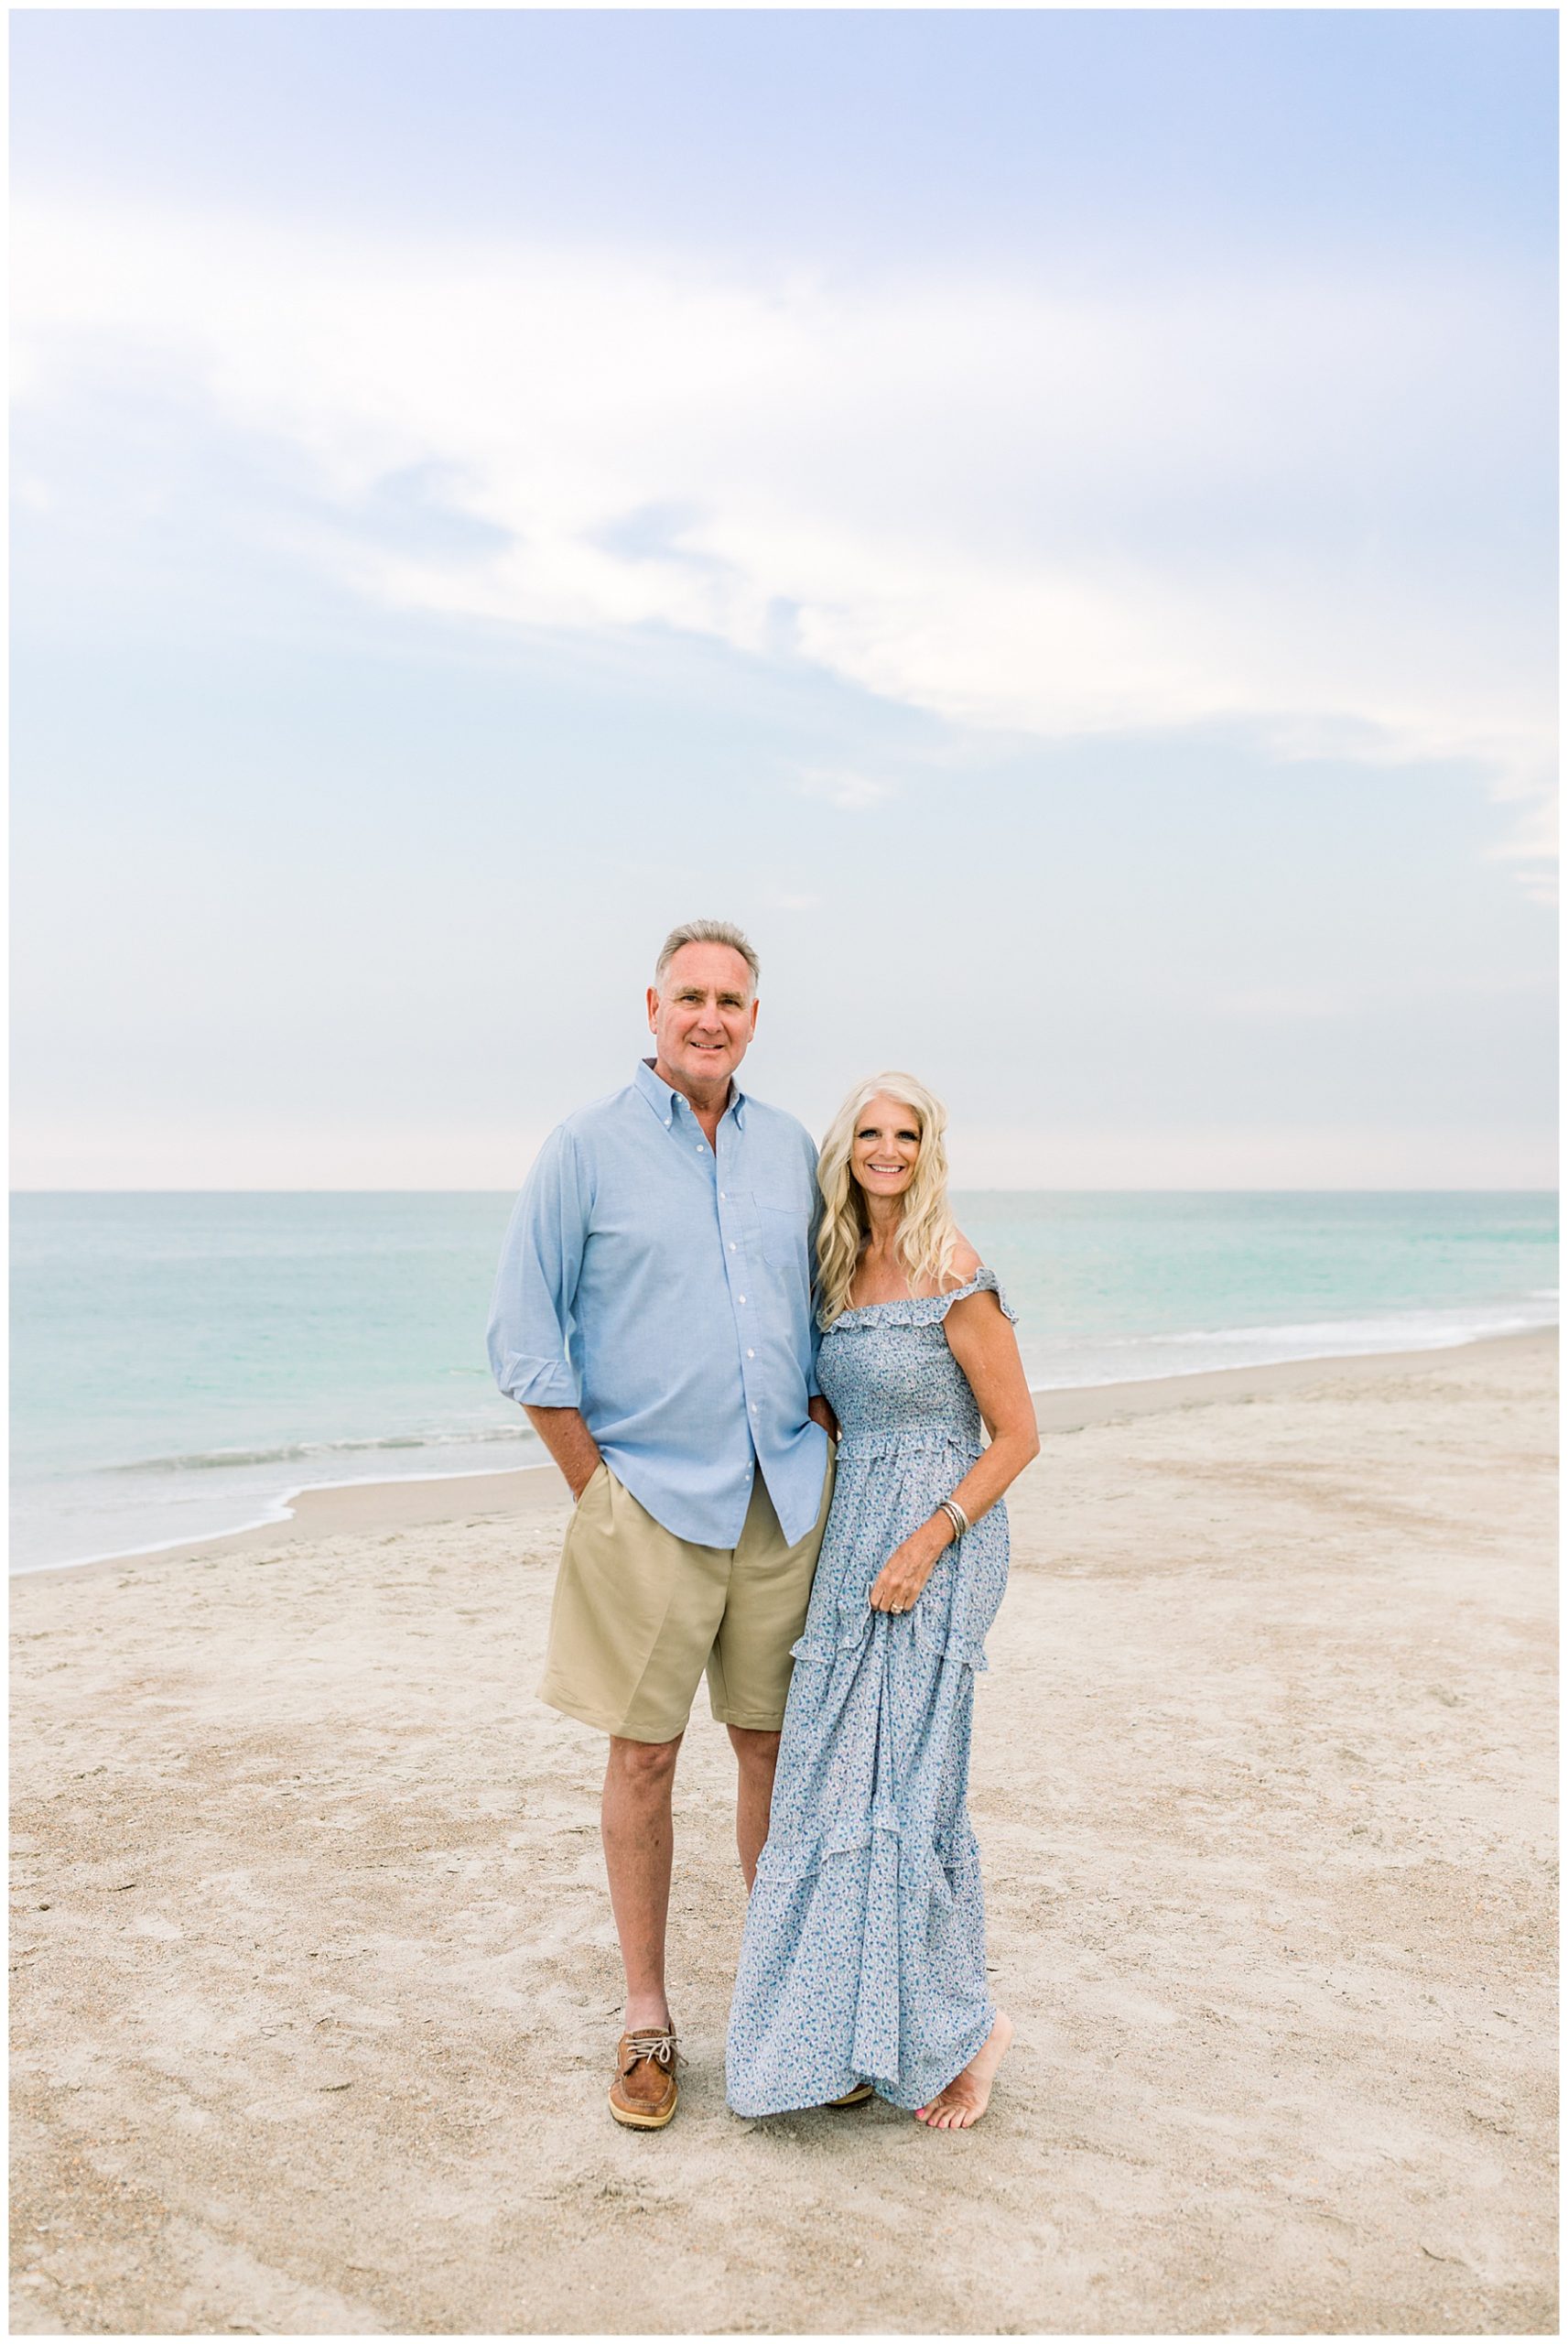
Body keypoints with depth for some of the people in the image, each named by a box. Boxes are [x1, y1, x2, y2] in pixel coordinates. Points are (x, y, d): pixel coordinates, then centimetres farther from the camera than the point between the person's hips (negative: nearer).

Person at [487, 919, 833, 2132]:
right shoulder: (587, 1148, -4)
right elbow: (525, 1331, -4)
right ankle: (647, 2021, 19)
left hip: (786, 1499, 4)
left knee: (777, 1747, 11)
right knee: (644, 1758, 4)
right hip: (652, 1502, -3)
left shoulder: (791, 1148, 8)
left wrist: (819, 1425, 7)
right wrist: (596, 1487, -5)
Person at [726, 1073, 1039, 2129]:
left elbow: (1017, 1433, -11)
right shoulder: (845, 1268, 10)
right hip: (853, 1541, 7)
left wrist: (927, 1542, -17)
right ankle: (863, 2035, 21)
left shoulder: (955, 1277, -12)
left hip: (939, 1546, -7)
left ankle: (959, 2027, 15)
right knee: (838, 1785, 8)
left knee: (907, 1789, -4)